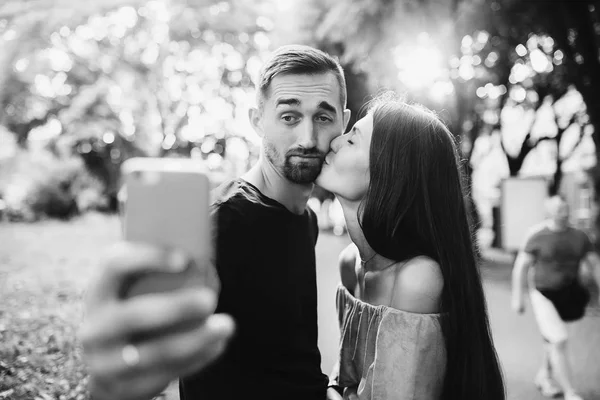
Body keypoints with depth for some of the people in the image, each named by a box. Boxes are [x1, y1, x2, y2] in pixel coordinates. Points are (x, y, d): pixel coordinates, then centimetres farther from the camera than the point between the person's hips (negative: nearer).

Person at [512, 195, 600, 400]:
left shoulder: (579, 237, -1)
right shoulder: (537, 236, -12)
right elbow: (521, 266, -8)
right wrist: (517, 297, -8)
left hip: (568, 296, 5)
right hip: (544, 296, -5)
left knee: (554, 339, 20)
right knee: (559, 341, -16)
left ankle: (543, 377, 42)